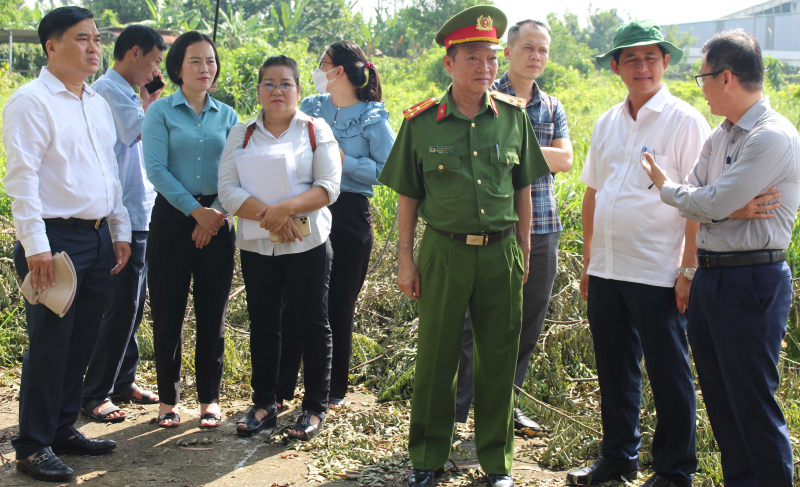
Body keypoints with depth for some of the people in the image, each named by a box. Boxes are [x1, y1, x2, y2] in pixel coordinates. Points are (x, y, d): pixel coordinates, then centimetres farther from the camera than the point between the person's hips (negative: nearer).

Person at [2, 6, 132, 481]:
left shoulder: (100, 103, 16)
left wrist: (120, 231, 16)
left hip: (98, 239, 8)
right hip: (55, 238, -7)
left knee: (82, 341, 13)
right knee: (49, 344, -2)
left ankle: (64, 428, 26)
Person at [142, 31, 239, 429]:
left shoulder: (226, 116, 10)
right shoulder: (161, 112, 0)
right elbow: (156, 169, -8)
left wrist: (218, 212, -11)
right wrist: (196, 211, -14)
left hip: (216, 221, 2)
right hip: (172, 217, -2)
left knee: (212, 314, 5)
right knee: (168, 313, 2)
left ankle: (209, 397, 17)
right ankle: (168, 399, 15)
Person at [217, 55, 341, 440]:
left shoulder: (316, 131, 3)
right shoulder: (242, 134, 9)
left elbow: (328, 187, -7)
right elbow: (227, 190, -2)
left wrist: (285, 208, -21)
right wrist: (266, 215, -18)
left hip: (307, 245, -2)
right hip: (256, 246, 2)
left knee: (313, 322, 3)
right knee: (263, 324, 9)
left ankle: (315, 408, 13)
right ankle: (263, 404, 20)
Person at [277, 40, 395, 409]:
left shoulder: (373, 118, -3)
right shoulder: (310, 107, 11)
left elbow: (386, 171, -10)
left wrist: (342, 159, -14)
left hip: (349, 216, -3)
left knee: (339, 305, 5)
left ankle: (334, 389, 19)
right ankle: (281, 388, 9)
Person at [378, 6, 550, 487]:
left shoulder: (513, 115, 3)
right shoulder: (422, 122, -2)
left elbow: (523, 188, 10)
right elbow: (408, 196, 3)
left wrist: (523, 250, 10)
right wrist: (406, 260, 1)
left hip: (501, 253, 2)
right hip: (443, 252, -1)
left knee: (499, 358, 9)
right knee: (436, 357, 6)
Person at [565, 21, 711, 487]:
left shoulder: (685, 121, -6)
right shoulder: (607, 124, 12)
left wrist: (689, 269, -14)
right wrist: (588, 261, 15)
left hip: (658, 274, -6)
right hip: (607, 270, 6)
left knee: (668, 374, 4)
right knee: (614, 369, 15)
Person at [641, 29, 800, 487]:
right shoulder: (721, 136, 13)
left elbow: (712, 203, -19)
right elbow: (697, 202, 7)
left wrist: (666, 185, -1)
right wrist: (735, 209, -14)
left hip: (752, 281, -9)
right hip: (709, 276, 9)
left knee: (754, 405, -3)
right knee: (720, 399, 16)